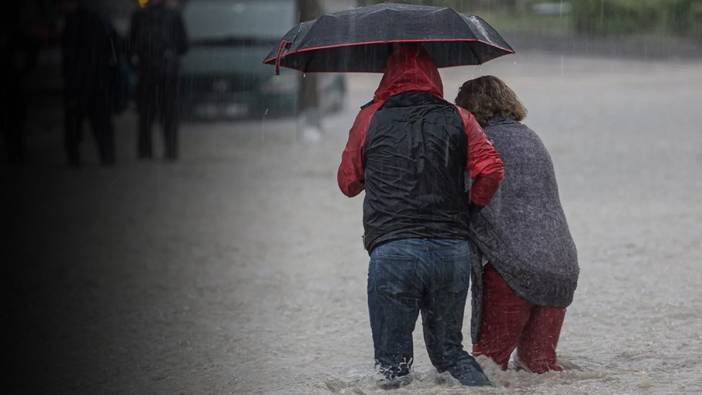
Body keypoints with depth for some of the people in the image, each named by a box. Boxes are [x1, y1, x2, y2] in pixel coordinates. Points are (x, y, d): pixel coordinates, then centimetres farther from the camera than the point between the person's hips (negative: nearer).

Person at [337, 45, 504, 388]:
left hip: (393, 252, -2)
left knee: (392, 360, 3)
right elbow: (490, 170, -1)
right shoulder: (457, 119, 9)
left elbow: (348, 183, 14)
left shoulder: (370, 119, 7)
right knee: (448, 350, 17)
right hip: (453, 250, 2)